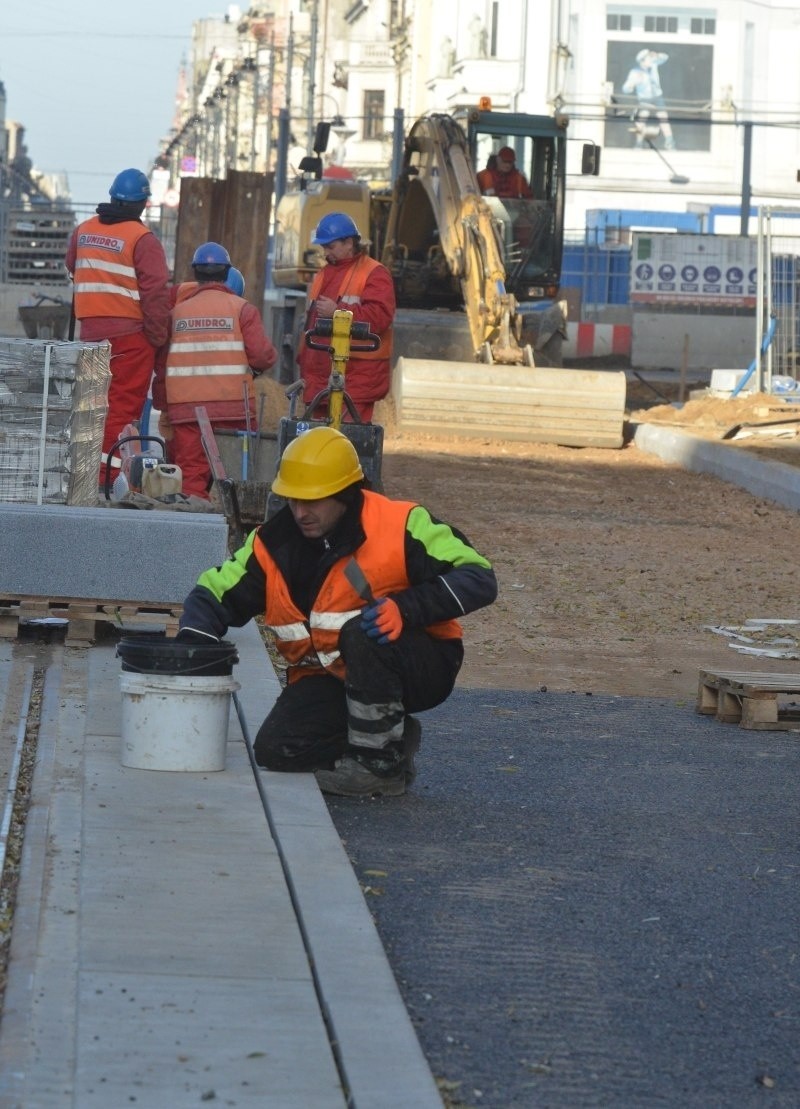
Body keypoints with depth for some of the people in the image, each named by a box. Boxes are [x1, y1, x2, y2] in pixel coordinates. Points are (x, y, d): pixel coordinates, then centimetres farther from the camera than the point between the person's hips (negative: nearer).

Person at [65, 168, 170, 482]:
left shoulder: (83, 231, 8)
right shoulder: (143, 240, -12)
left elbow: (72, 268, 25)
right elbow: (156, 292, -16)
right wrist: (158, 337, -8)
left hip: (90, 332, 6)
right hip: (131, 334, -6)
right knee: (123, 406, -4)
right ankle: (110, 474, -8)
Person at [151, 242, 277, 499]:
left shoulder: (177, 312, 10)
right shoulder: (241, 309, 1)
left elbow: (161, 364, 11)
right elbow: (262, 356, -7)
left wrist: (163, 407, 22)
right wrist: (269, 359, 17)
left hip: (185, 408, 2)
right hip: (233, 408, -2)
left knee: (191, 474, 0)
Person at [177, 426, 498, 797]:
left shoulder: (401, 526, -16)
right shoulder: (275, 543, -3)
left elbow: (478, 578, -20)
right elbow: (214, 593, 5)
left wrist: (407, 608, -36)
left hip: (419, 669, -5)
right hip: (330, 680, 5)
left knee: (363, 633, -35)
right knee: (275, 751, -16)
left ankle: (381, 763, -20)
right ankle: (391, 736, 6)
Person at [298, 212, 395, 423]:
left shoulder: (374, 274, -3)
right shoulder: (324, 275, 22)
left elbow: (380, 316, -18)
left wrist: (338, 311, -18)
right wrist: (304, 364, 23)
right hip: (321, 377, 8)